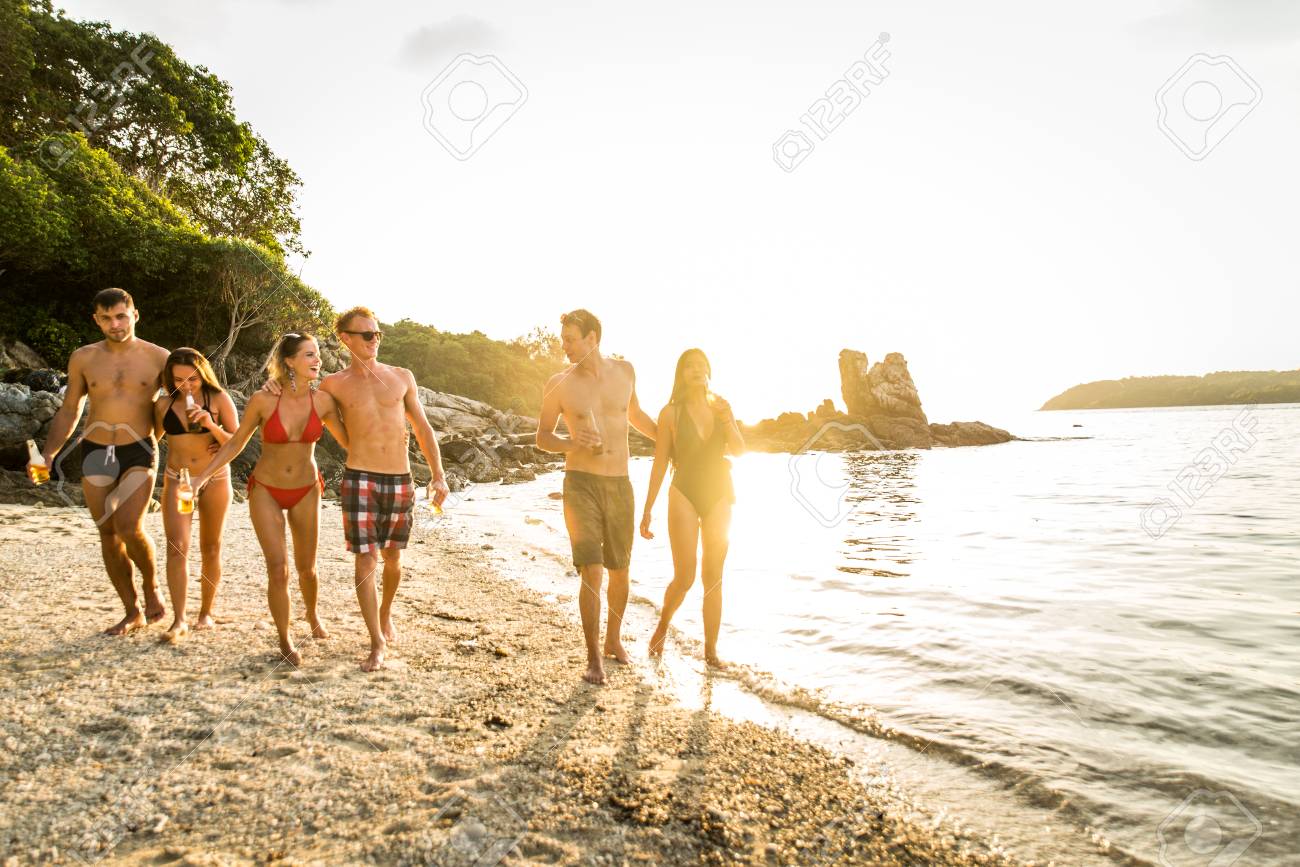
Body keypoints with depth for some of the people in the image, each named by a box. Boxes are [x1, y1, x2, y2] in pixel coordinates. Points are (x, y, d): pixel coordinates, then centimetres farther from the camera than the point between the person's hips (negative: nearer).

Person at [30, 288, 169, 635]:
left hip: (139, 451, -3)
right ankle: (133, 612, 18)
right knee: (108, 534, 6)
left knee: (129, 528, -19)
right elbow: (68, 412, 14)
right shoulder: (83, 359, 5)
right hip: (95, 452, 4)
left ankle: (151, 587, 10)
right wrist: (48, 455, 3)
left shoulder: (158, 358, -2)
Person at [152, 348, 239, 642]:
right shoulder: (164, 404, -1)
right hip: (177, 480, 1)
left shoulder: (219, 399, -8)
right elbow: (151, 438, 17)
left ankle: (206, 612, 23)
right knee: (177, 548, -11)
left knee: (211, 549, 9)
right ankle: (179, 621, -7)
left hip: (215, 479, -1)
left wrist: (212, 426, -23)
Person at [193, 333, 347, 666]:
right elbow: (235, 443, -4)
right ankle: (285, 640, 13)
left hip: (306, 490, 2)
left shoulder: (322, 400, -12)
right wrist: (202, 478, -7)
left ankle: (312, 614, 44)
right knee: (278, 569, -8)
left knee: (306, 568, 11)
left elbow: (347, 441, 0)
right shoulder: (263, 400, -17)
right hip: (266, 490, -2)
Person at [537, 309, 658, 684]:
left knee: (620, 571, 14)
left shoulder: (624, 371, 4)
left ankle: (613, 640, 34)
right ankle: (594, 657, 3)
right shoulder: (559, 384, -4)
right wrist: (572, 442, -15)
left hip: (620, 484, 4)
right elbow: (542, 437, 5)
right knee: (592, 573, -11)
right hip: (582, 484, -3)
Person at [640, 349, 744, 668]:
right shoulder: (671, 413, -4)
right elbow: (660, 463, -2)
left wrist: (725, 419, -17)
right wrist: (647, 509, -3)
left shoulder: (721, 406, 6)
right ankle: (662, 627, 22)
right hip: (685, 495, -3)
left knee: (714, 578, 7)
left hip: (719, 497, 3)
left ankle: (711, 649, 17)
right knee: (684, 577, -7)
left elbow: (739, 450, 0)